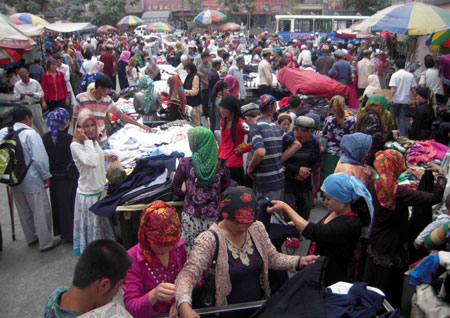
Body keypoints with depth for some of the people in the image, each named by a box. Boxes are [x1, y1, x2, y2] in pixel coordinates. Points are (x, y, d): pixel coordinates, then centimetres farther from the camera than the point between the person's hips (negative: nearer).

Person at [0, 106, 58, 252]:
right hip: (32, 181, -7)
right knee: (41, 212, 7)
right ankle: (46, 243, 16)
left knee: (23, 211, 22)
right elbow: (40, 159, -23)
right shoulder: (31, 134, -21)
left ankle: (31, 238, 38)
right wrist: (46, 176, -10)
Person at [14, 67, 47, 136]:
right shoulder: (17, 85, 4)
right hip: (24, 107, 2)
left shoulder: (35, 82, 0)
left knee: (40, 122, 2)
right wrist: (20, 96, -18)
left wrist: (34, 94, -18)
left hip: (35, 105, -1)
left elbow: (41, 94, 0)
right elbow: (15, 97, 4)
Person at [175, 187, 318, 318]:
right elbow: (188, 274, -25)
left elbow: (272, 257, 9)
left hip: (260, 304, 4)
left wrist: (299, 261, -8)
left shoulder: (257, 228, 0)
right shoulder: (210, 240, -18)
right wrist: (184, 306, -42)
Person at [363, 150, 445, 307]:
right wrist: (441, 175, -13)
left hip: (374, 245, 7)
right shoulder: (399, 192, -30)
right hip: (392, 249, -7)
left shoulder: (373, 185, -9)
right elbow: (435, 198, -26)